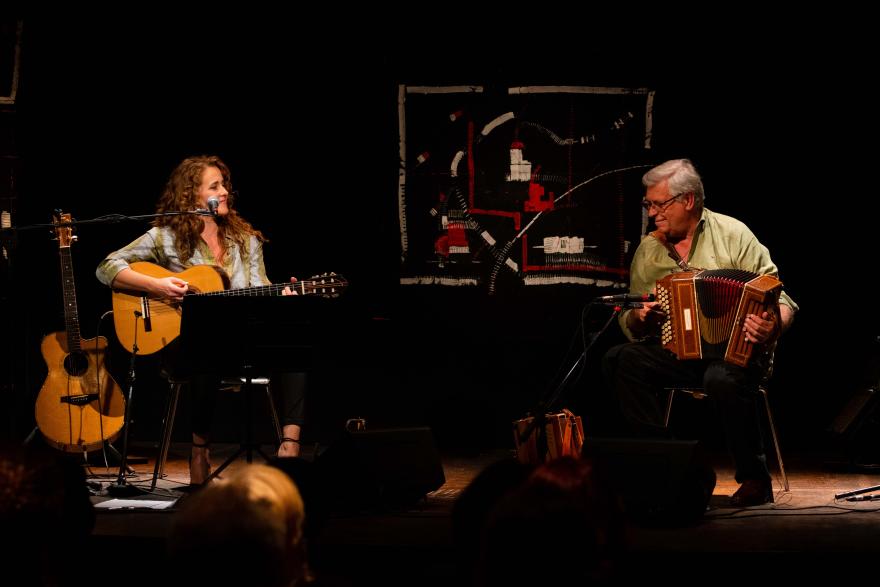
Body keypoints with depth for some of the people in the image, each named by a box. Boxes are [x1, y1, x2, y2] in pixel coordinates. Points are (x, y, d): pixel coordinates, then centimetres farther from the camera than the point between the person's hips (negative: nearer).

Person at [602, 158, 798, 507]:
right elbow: (630, 325, 19)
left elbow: (779, 300, -6)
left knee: (724, 380, -38)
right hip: (676, 355, 4)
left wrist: (773, 327, -28)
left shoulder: (732, 234, -1)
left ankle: (755, 478, -17)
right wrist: (639, 319, -6)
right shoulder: (648, 251, 12)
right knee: (619, 359, -23)